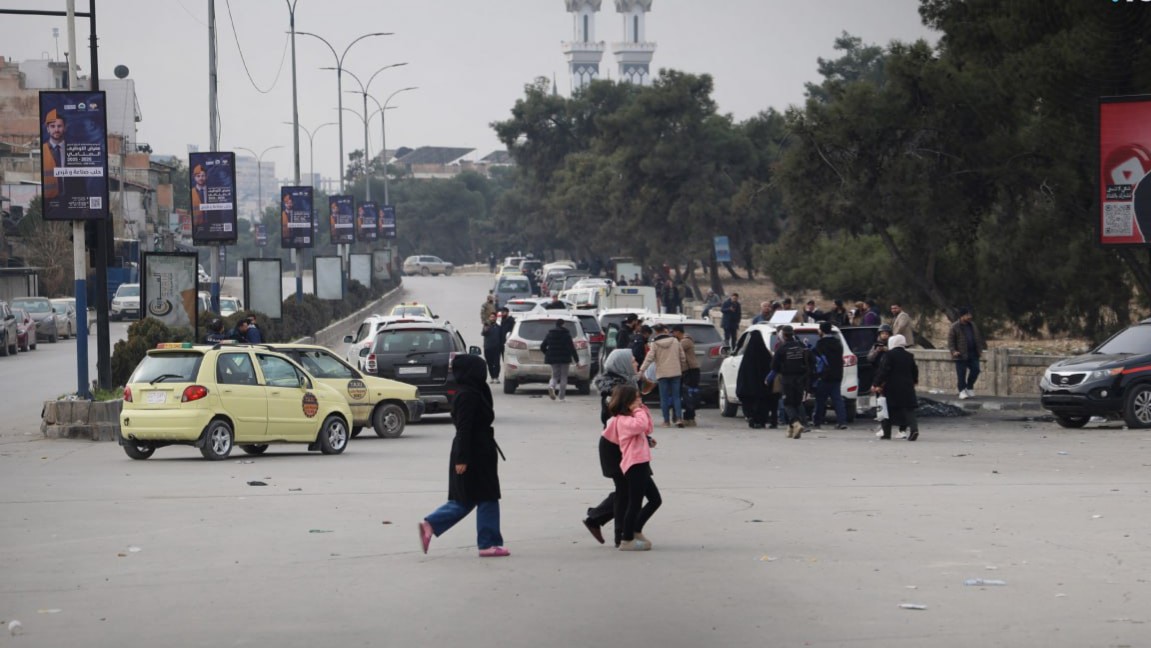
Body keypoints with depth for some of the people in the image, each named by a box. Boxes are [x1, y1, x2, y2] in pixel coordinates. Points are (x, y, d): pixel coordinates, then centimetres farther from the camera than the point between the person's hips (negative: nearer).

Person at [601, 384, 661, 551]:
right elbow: (641, 425, -33)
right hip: (635, 466, -11)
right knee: (635, 503, -4)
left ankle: (636, 531, 27)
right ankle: (627, 540, 4)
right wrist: (639, 410, -18)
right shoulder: (624, 420, -14)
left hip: (640, 465, 11)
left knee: (655, 499, 17)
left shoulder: (629, 419, 20)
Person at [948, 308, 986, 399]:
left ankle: (969, 387, 19)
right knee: (961, 373, -2)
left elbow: (978, 337, 20)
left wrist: (980, 349, 12)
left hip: (973, 354, 5)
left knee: (975, 370, 1)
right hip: (961, 354, -5)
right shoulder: (955, 327, -7)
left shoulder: (972, 325, 11)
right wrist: (953, 351, -19)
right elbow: (950, 340, -7)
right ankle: (962, 391, 7)